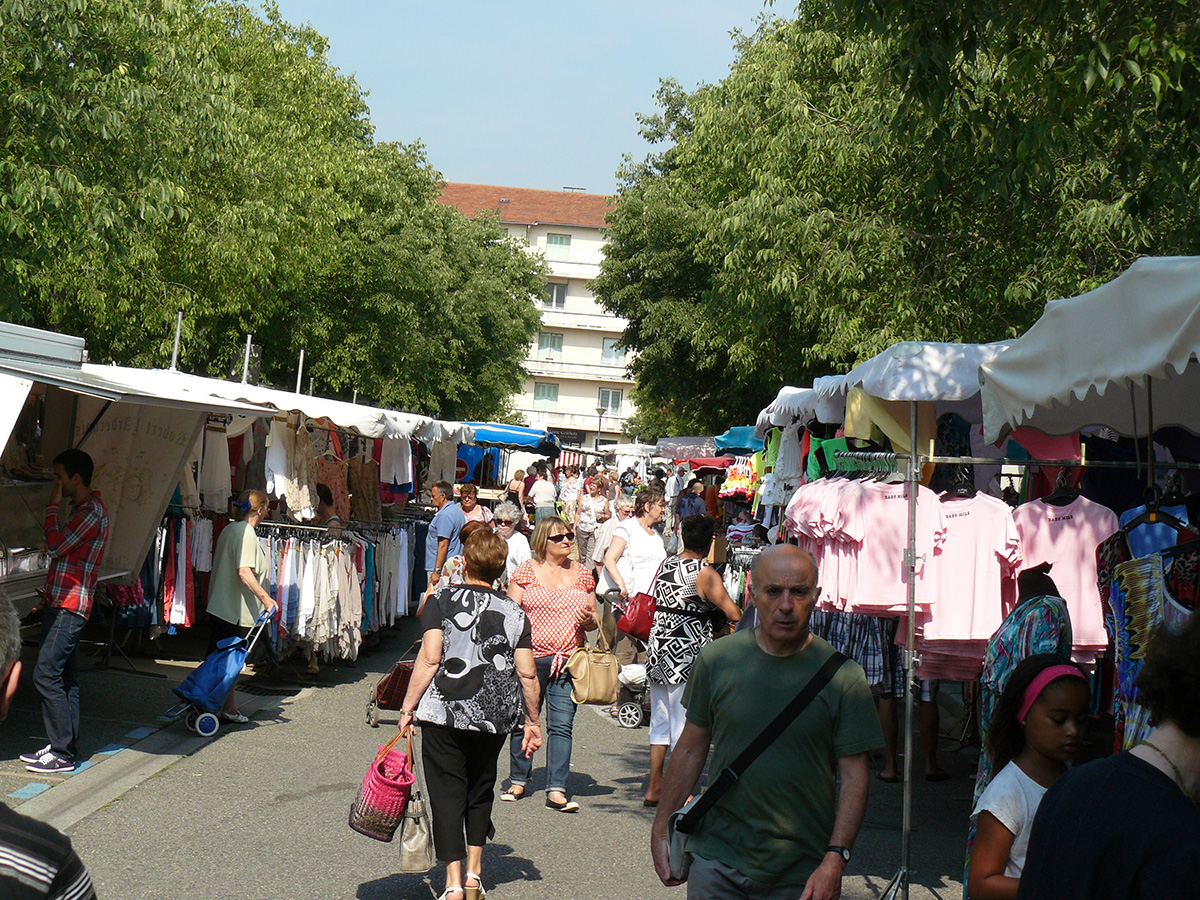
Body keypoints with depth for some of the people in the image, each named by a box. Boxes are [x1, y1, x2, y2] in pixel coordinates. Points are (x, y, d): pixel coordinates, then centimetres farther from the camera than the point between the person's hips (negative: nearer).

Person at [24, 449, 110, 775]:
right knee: (63, 677, 11)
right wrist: (48, 597, 23)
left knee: (46, 674, -13)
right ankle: (63, 746, 15)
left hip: (69, 607, -11)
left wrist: (52, 507, -9)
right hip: (60, 604, 11)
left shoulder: (93, 511, -13)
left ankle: (63, 754, -11)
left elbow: (57, 545, -20)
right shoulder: (81, 509, 20)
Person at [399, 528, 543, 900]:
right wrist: (533, 721, 13)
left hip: (443, 714, -3)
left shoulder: (441, 602, -3)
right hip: (495, 717, 3)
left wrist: (408, 707, -4)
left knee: (447, 791, 3)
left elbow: (429, 659, -11)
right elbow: (527, 674, 2)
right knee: (480, 790, 20)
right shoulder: (514, 613, 4)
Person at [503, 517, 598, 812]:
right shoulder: (526, 571, 2)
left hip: (569, 661, 2)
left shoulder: (582, 574, 11)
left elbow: (594, 619, 19)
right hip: (530, 658, -1)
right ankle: (519, 781, 25)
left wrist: (589, 619, -5)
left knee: (561, 725, -4)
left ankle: (556, 790, -4)